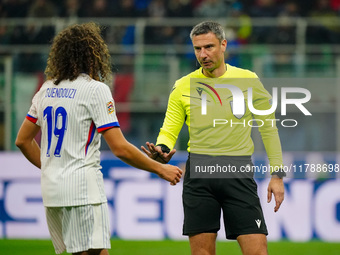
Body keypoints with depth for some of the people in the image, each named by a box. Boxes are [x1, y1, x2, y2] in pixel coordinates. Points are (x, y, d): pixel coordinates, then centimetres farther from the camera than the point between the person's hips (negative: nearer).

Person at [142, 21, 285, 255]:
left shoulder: (248, 80, 2)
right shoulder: (183, 86, 5)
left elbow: (268, 128, 8)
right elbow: (169, 130, 8)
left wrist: (277, 174, 4)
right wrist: (162, 150, -16)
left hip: (238, 170, -1)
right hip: (199, 171, 1)